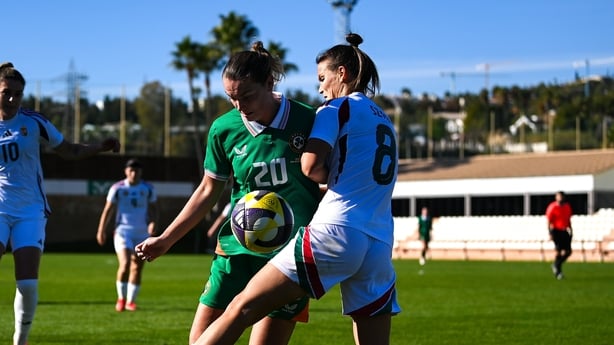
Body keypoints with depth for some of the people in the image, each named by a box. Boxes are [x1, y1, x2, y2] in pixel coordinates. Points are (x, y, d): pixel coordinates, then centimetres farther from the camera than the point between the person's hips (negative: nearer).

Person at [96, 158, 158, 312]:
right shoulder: (118, 188, 0)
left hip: (142, 233, 3)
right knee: (125, 264, -18)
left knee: (137, 268, 5)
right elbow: (108, 210, 5)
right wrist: (101, 230, 3)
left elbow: (154, 209, 11)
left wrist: (153, 223, -9)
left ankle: (131, 301, 17)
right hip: (123, 231, -3)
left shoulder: (148, 189, 5)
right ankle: (121, 298, -2)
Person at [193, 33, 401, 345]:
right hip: (380, 250, 7)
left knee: (242, 308, -7)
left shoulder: (338, 107, 4)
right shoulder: (384, 121, 25)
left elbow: (311, 166, -9)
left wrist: (329, 176, 10)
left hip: (335, 232, -7)